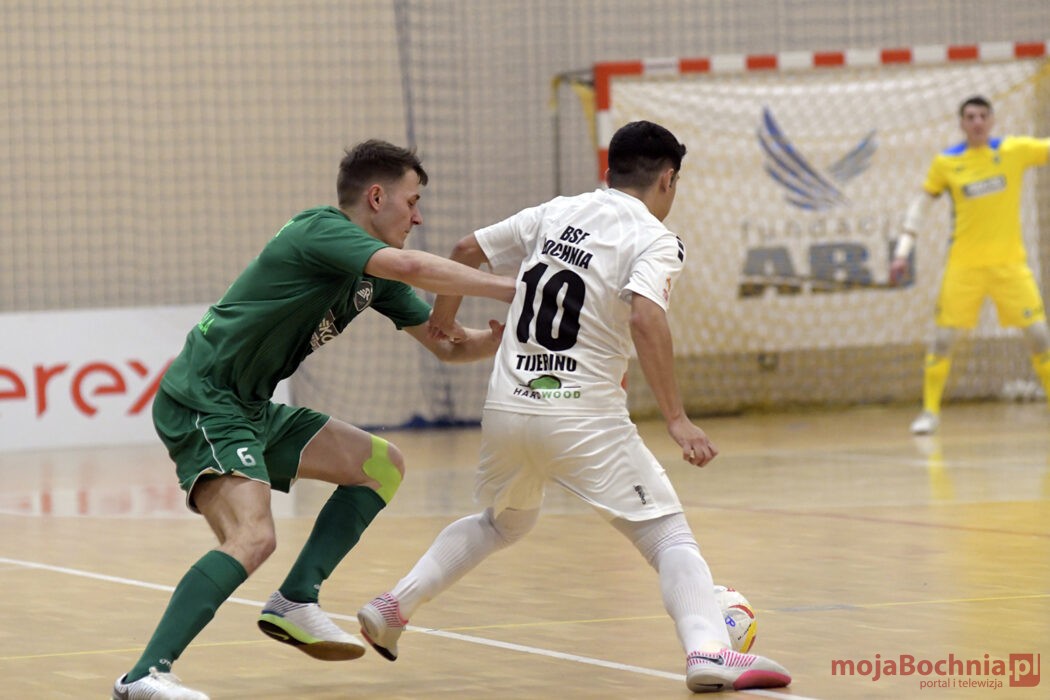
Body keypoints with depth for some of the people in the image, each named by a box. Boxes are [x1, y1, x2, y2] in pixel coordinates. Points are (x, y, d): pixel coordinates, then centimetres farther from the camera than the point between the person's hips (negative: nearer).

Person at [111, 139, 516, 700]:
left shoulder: (374, 274, 12)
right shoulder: (321, 230, -16)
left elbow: (447, 346, 16)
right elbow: (411, 266, -33)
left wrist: (507, 333, -2)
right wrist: (511, 290, -27)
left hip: (253, 411, 10)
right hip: (201, 405, -10)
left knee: (383, 465, 12)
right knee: (253, 537, -29)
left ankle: (295, 603, 7)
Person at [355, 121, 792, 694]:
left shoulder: (555, 214, 13)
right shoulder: (655, 240, -5)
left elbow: (466, 251, 19)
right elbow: (645, 321, -21)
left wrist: (444, 315, 38)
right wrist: (676, 419, -21)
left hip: (506, 409, 6)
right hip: (583, 417, -6)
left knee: (503, 522, 30)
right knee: (668, 534, -3)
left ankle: (393, 607, 24)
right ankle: (708, 651, -24)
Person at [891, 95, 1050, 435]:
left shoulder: (1015, 150, -1)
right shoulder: (946, 163, 0)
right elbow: (921, 205, 5)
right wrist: (904, 249, -2)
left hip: (1009, 261, 0)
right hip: (964, 263, 0)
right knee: (943, 335, -3)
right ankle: (930, 411, 7)